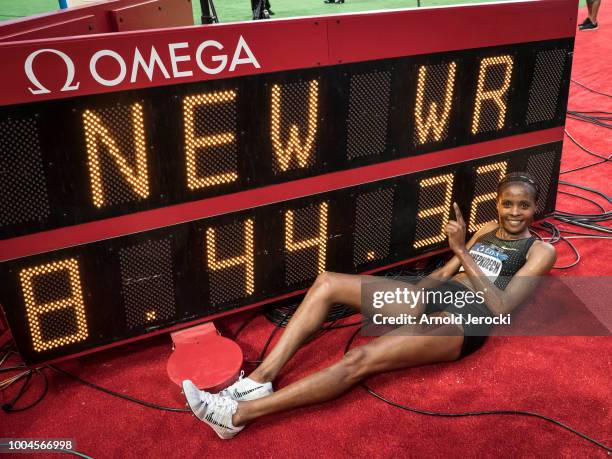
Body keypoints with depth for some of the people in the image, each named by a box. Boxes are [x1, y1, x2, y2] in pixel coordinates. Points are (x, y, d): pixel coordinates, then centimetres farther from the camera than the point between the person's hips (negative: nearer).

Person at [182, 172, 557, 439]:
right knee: (327, 283, -11)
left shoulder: (540, 250, 4)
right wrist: (415, 293, -3)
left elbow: (500, 308, -10)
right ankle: (261, 378, -18)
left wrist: (463, 252, -15)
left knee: (361, 360, -30)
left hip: (463, 322, -7)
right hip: (431, 297, 8)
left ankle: (239, 414, -30)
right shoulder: (489, 229, 24)